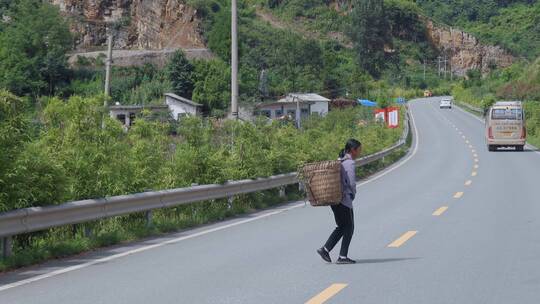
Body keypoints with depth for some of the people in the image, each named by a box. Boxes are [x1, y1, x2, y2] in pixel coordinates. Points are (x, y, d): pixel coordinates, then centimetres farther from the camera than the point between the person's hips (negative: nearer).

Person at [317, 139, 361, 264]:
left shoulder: (339, 161, 13)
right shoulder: (350, 163, -14)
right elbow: (352, 183, -16)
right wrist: (353, 195, 1)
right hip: (345, 199, -8)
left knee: (341, 227, 18)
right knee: (349, 228, 3)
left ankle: (325, 249, 10)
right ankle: (342, 256, 3)